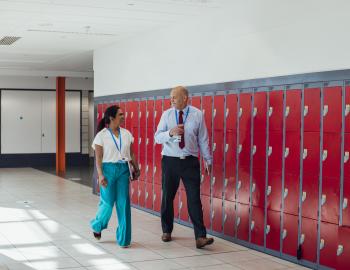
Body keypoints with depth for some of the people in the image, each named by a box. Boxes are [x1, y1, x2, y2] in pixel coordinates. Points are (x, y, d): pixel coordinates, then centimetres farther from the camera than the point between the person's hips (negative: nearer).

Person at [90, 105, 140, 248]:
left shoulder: (126, 134, 7)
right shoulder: (102, 135, -4)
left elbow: (131, 154, 12)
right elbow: (98, 158, -6)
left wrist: (136, 168, 7)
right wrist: (100, 175, -13)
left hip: (123, 170, 3)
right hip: (109, 169, -3)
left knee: (124, 204, 1)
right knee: (108, 202, 1)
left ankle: (123, 238, 11)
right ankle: (97, 225, 33)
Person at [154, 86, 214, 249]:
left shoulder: (197, 115, 0)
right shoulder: (167, 115, 2)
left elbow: (203, 139, 5)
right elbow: (157, 137, 0)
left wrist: (208, 160, 7)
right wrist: (171, 133, -20)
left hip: (190, 162, -2)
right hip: (170, 161, 2)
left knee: (194, 199, -7)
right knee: (167, 197, 10)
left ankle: (200, 237, -7)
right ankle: (166, 231, 28)